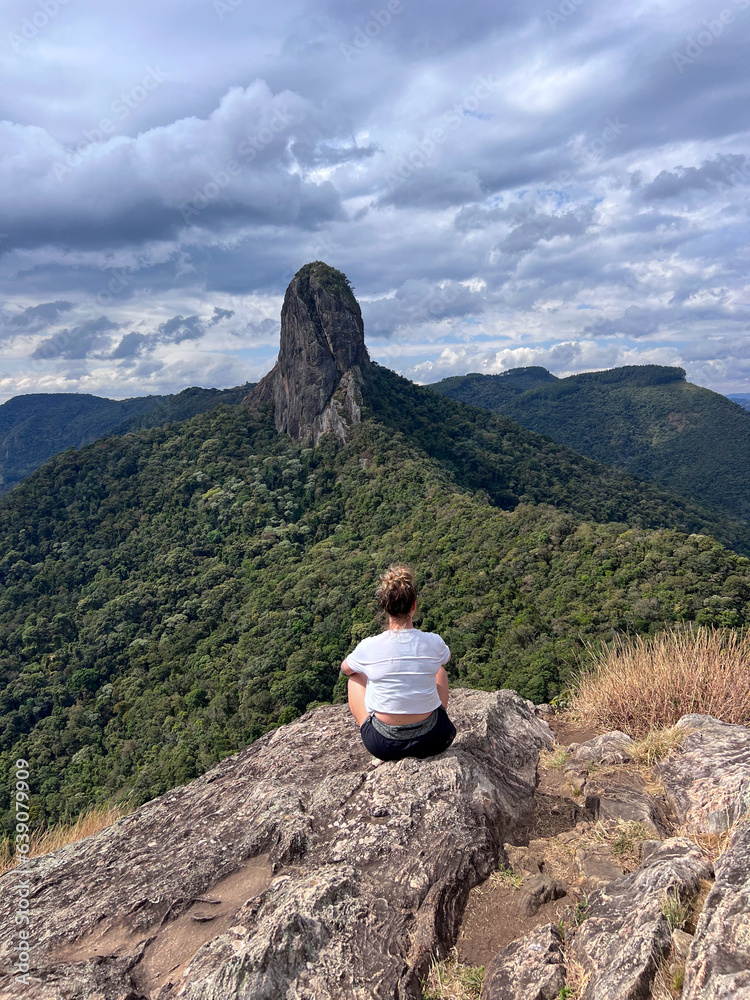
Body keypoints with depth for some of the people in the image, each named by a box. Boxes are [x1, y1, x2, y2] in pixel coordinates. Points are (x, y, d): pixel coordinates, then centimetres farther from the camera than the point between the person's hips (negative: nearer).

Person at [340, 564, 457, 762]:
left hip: (383, 745, -1)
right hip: (432, 741, 1)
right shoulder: (433, 642, -14)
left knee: (355, 678, 24)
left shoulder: (368, 647, -17)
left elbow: (345, 668, 8)